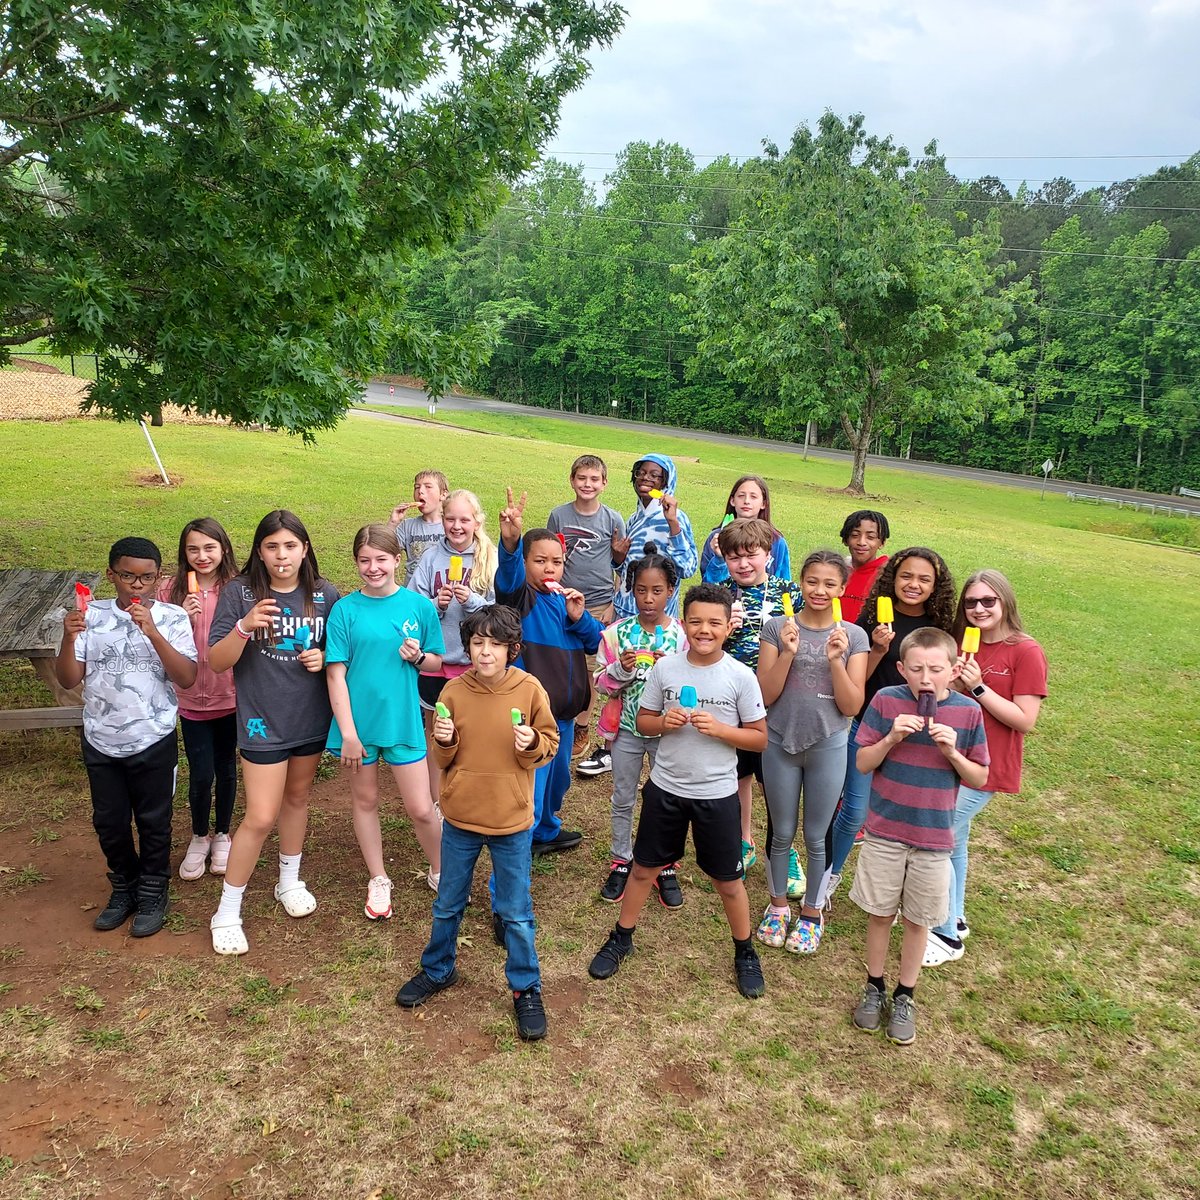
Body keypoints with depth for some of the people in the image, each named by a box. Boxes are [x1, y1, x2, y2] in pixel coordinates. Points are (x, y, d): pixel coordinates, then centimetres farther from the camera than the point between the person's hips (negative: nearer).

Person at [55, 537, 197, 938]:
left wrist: (152, 632, -28)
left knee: (153, 822, 12)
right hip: (100, 742, 3)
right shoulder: (91, 616, -4)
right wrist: (69, 638, -22)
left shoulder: (172, 617, -9)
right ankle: (124, 888, 39)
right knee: (109, 822, 17)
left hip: (153, 742, -2)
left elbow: (187, 678, -18)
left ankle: (152, 893, 32)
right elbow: (68, 680, -4)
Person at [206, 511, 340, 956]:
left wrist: (324, 659, -14)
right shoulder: (239, 593, -12)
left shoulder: (325, 595, -5)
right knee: (261, 817, -4)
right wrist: (245, 627, -31)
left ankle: (289, 881, 42)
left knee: (297, 797, 21)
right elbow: (216, 662, -13)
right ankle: (227, 912, 15)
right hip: (263, 721, -3)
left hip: (312, 718, 4)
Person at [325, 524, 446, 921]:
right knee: (365, 800, 15)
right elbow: (336, 673, -7)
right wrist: (348, 732, -12)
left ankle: (440, 872, 29)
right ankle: (378, 881, 34)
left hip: (403, 721, 0)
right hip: (358, 721, 0)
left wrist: (418, 657, -15)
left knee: (421, 809, 3)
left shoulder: (419, 605, -2)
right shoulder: (345, 609, -6)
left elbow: (436, 662, 8)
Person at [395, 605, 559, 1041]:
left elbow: (550, 745, -2)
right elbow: (444, 758, 3)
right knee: (448, 906, 20)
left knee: (516, 914, 10)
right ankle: (437, 971, 42)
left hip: (511, 822, -2)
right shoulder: (454, 691, -6)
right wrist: (444, 741, -18)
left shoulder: (529, 690, -11)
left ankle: (526, 989, 28)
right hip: (460, 816, 2)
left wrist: (532, 743, -22)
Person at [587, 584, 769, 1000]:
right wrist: (663, 722, -18)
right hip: (665, 787, 2)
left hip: (716, 793, -2)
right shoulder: (664, 667, -5)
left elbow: (759, 737, -6)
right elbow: (643, 721, 4)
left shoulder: (741, 676, -11)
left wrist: (718, 728, -21)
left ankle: (745, 952, 34)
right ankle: (621, 938, 36)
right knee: (644, 866, 16)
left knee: (727, 878, 12)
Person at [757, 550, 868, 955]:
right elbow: (765, 696, -9)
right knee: (781, 833, 14)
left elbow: (852, 706, -7)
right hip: (780, 743, 0)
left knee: (816, 837, 11)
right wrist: (787, 653, -21)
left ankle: (812, 912, 31)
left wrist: (835, 660, -20)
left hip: (828, 747, 0)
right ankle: (778, 904, 35)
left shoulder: (853, 636, -3)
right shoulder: (777, 627, -5)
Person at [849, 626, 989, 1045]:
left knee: (918, 920, 13)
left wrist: (951, 752, -20)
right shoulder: (886, 701, -10)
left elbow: (979, 779, -2)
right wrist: (892, 738, -21)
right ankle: (874, 988, 33)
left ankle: (905, 997, 32)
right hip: (885, 830, 0)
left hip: (934, 837, 0)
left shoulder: (968, 712, -8)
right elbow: (863, 764, -5)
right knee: (880, 913, 13)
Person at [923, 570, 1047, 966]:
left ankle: (948, 936, 11)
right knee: (953, 841, 18)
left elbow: (1025, 721, -16)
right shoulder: (963, 645, 6)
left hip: (984, 767, -7)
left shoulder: (1025, 652, -13)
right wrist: (954, 683, -12)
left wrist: (977, 686, -22)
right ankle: (954, 916, 37)